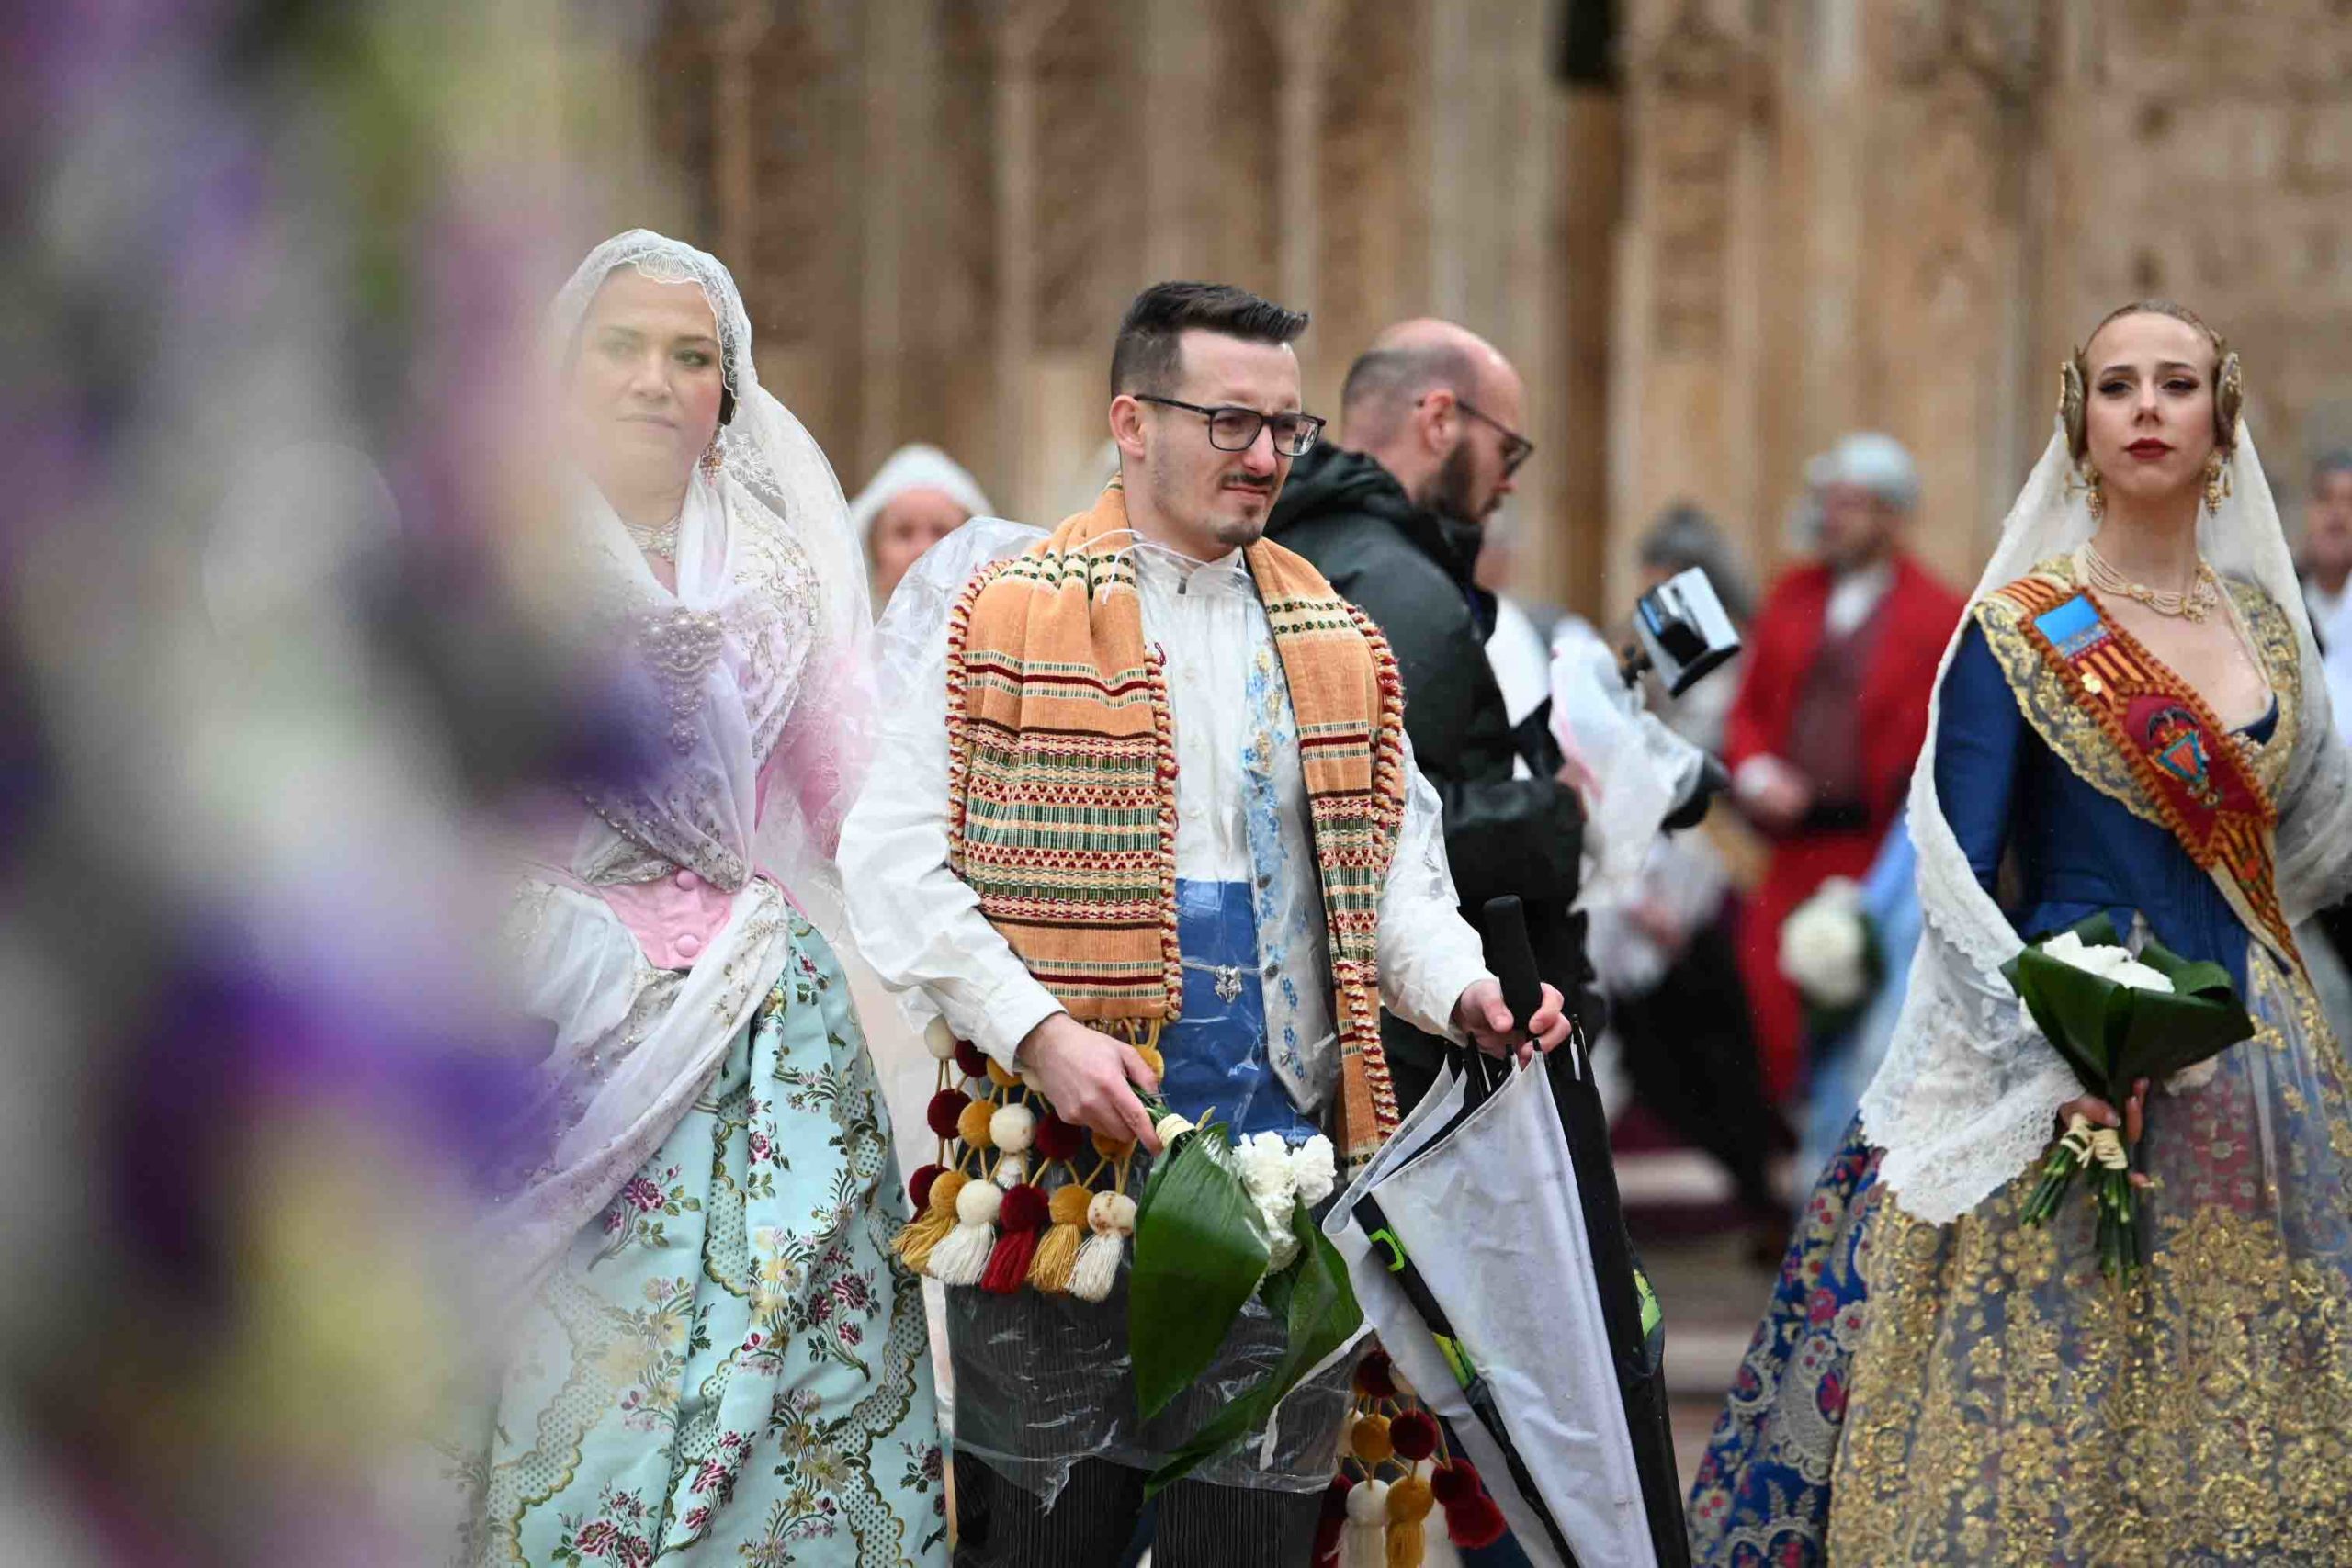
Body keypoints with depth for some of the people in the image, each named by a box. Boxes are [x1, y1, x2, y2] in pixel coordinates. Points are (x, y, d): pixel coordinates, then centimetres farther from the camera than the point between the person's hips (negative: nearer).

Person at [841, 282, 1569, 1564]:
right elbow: (896, 859, -6)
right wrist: (1038, 1030, -18)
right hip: (1066, 1155, -4)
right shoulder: (1003, 616, 0)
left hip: (1285, 1155, 4)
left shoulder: (1340, 644, 17)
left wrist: (1457, 991, -3)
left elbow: (1391, 870, 19)